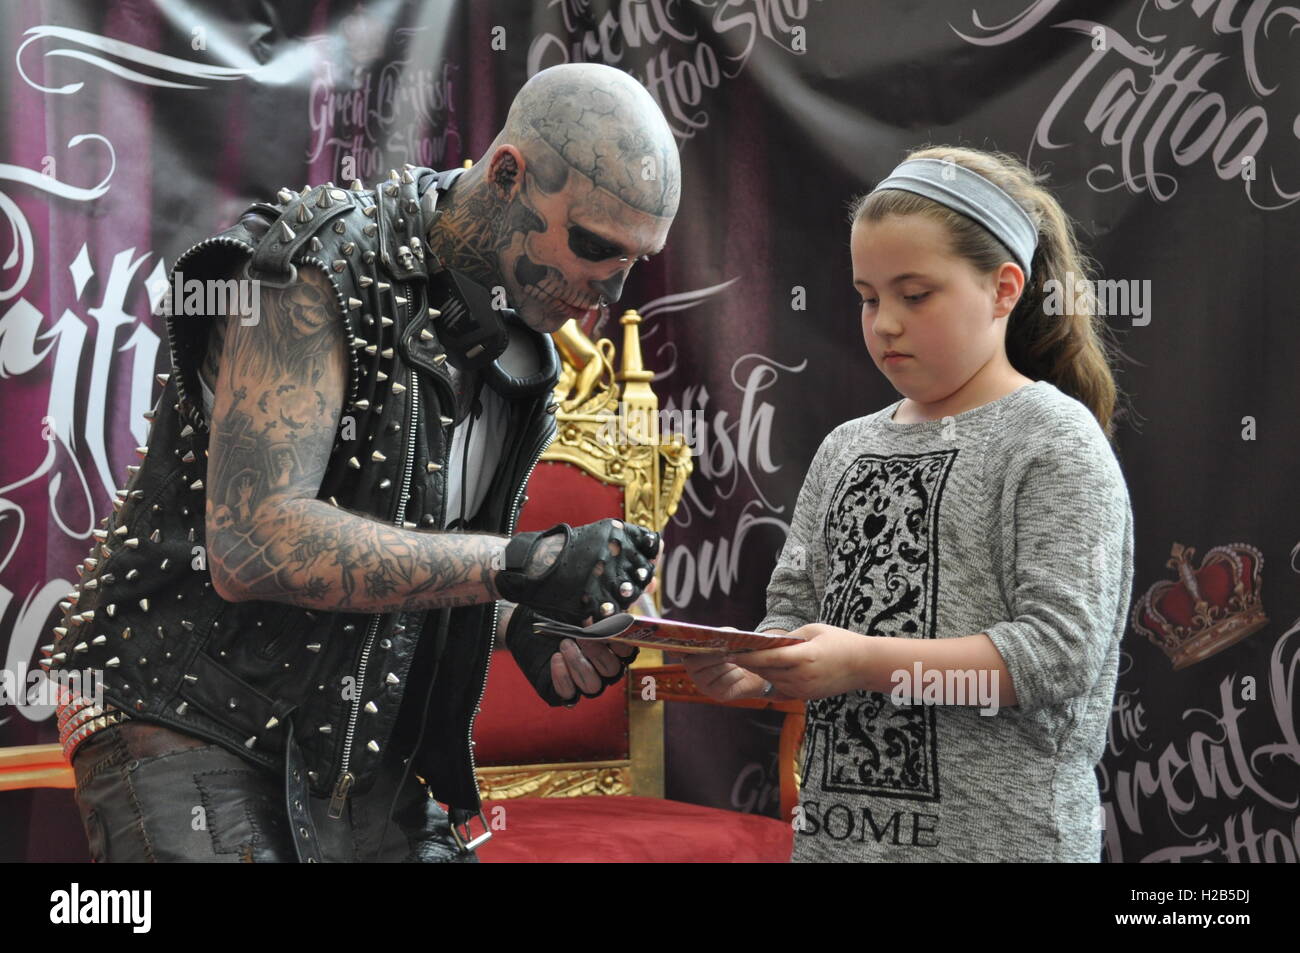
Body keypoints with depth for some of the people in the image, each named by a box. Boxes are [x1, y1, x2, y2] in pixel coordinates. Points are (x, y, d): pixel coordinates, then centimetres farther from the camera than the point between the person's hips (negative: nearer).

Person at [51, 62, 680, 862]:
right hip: (190, 728, -7)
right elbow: (254, 543, -31)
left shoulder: (516, 345, 5)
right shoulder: (320, 272, -19)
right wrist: (521, 564, -32)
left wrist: (522, 628, -5)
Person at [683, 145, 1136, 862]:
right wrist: (752, 665, -11)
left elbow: (1060, 649, -16)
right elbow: (796, 608, 11)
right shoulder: (846, 448, 10)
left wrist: (866, 661, -24)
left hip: (996, 832, -5)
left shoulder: (1054, 439, -7)